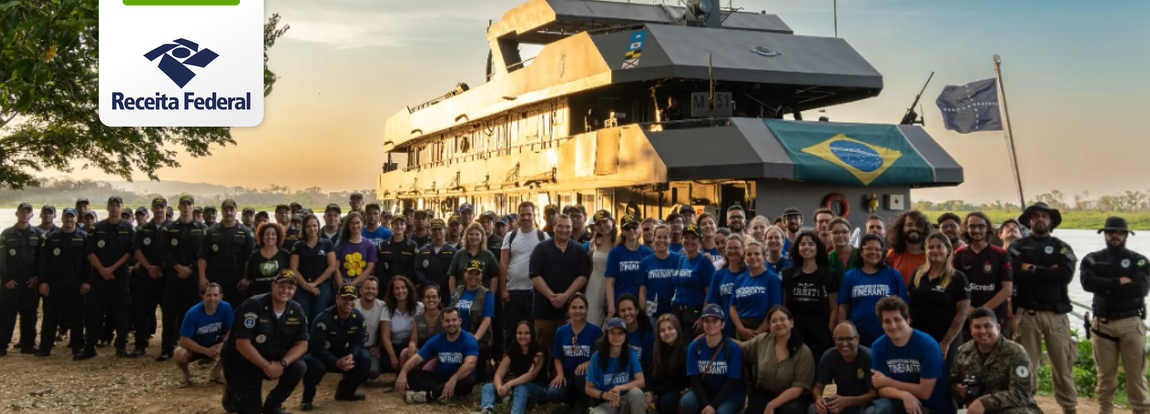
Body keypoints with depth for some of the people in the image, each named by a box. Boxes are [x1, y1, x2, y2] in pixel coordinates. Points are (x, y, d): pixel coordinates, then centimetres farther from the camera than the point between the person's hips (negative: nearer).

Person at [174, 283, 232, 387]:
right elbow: (184, 340, -25)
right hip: (194, 347, -3)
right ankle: (186, 375, 2)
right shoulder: (193, 313, -28)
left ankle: (215, 372, 3)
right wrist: (206, 351, -29)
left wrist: (222, 344, -30)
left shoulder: (225, 307, -20)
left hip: (214, 344, 3)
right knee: (179, 354, -35)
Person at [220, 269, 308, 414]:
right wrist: (266, 366, -27)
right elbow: (242, 344, -25)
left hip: (273, 360, 5)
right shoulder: (253, 305, -21)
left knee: (299, 367, -23)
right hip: (240, 363, -4)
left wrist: (282, 363, -26)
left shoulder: (296, 311, -6)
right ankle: (233, 393, 22)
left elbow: (302, 344, -9)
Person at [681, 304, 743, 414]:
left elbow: (731, 382, -15)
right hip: (704, 393, 3)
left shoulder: (733, 347, -13)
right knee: (686, 402, -28)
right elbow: (694, 379, -8)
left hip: (730, 395, -3)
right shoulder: (694, 346, -5)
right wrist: (705, 405, -21)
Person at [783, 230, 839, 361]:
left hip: (820, 335, -1)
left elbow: (834, 308, 4)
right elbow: (784, 306, 10)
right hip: (794, 334, 1)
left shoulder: (828, 275, 5)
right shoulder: (788, 274, 9)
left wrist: (829, 332, -4)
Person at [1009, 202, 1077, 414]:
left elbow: (1066, 275, -9)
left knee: (1062, 362, 5)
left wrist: (1033, 270, -8)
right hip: (1028, 313, -1)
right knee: (1026, 363, 3)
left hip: (1057, 314, 1)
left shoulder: (1062, 247, 9)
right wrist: (1048, 272, -11)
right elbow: (1014, 276, -11)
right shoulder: (1018, 246, 6)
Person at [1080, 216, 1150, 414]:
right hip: (1103, 323, 1)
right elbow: (1088, 282, -12)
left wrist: (1107, 288, -11)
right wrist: (1120, 282, -15)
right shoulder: (1092, 259, 7)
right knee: (1106, 373, 7)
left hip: (1131, 323, -1)